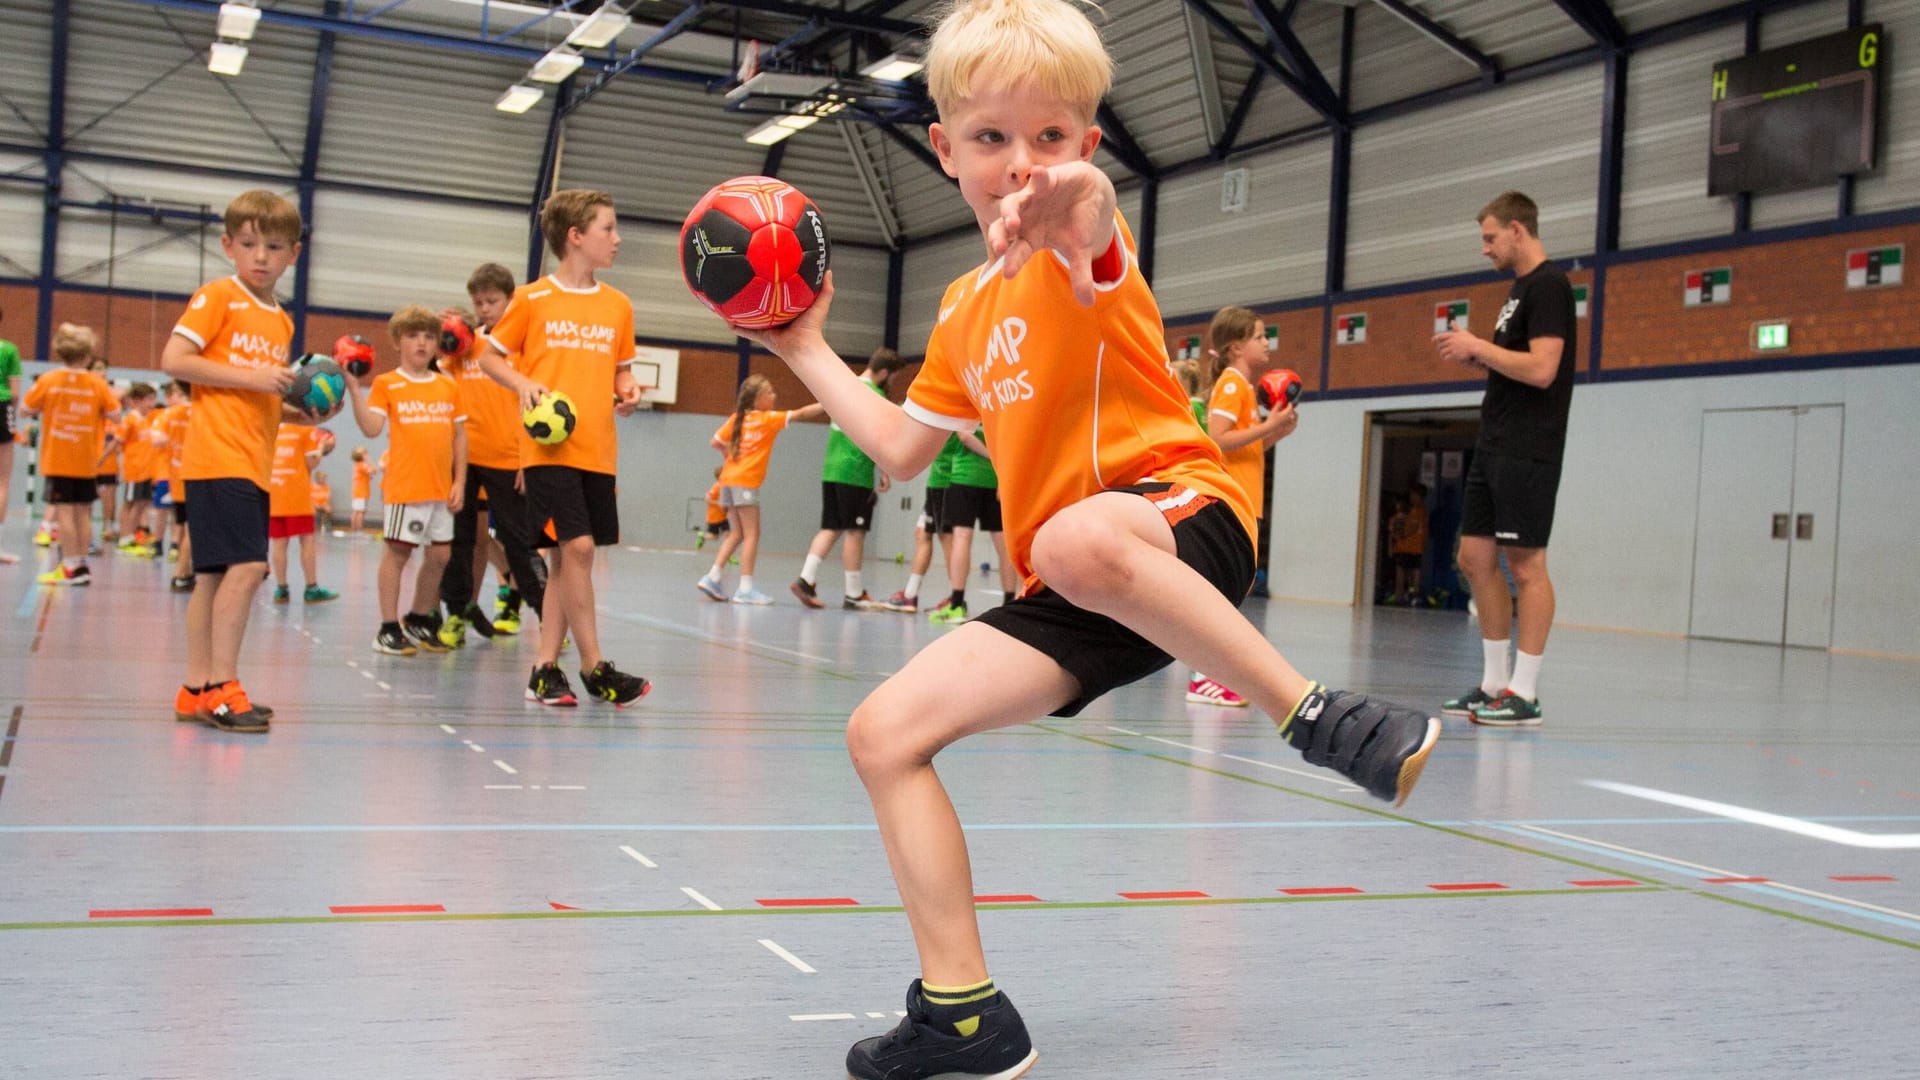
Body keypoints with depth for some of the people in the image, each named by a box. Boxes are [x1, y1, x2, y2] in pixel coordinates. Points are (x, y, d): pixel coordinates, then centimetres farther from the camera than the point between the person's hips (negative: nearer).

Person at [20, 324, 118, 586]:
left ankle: (71, 567, -2)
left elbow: (26, 408, 1)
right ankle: (82, 564, 12)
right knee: (83, 512, 10)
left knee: (64, 512, -1)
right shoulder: (97, 383, -5)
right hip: (87, 462, 2)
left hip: (57, 460, -2)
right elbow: (115, 413, -3)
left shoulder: (48, 381, -7)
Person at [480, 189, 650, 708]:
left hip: (599, 450, 5)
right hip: (549, 446, -5)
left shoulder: (618, 305, 10)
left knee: (568, 556, 7)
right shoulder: (532, 299, 0)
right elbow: (490, 356, 7)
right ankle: (594, 668, -5)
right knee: (577, 548, -13)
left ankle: (545, 669, 14)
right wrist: (525, 384, -12)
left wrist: (627, 391, -1)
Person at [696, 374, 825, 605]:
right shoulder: (769, 419, -3)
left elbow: (714, 442, 11)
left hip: (729, 480, 7)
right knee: (752, 534, -3)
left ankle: (712, 577, 10)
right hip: (745, 482, -7)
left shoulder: (737, 418, 13)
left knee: (737, 534, 15)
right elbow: (801, 413, -7)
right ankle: (745, 588, -7)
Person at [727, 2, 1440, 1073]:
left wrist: (1072, 195, -56)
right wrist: (807, 348, 26)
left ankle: (1320, 716, -27)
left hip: (1188, 516, -7)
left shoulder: (1083, 249, -3)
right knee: (885, 731, -6)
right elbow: (901, 450, 26)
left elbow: (1092, 218, -32)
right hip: (1071, 594, 7)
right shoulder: (963, 311, 19)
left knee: (1078, 541, -43)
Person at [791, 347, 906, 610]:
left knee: (830, 528, 10)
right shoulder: (876, 395, -10)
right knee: (855, 532, 0)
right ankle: (854, 595, 5)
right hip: (856, 473, -7)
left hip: (831, 469, 7)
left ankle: (806, 578, -3)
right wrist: (885, 473, -10)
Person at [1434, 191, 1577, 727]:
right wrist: (1474, 358, 9)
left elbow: (1542, 369, -21)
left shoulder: (1548, 285, -11)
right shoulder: (1520, 287, 19)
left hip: (1528, 451, -10)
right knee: (1476, 558, 9)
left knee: (1525, 563, -7)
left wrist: (1478, 346, -12)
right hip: (1495, 445, 10)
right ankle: (1494, 684, 16)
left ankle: (1524, 694, -3)